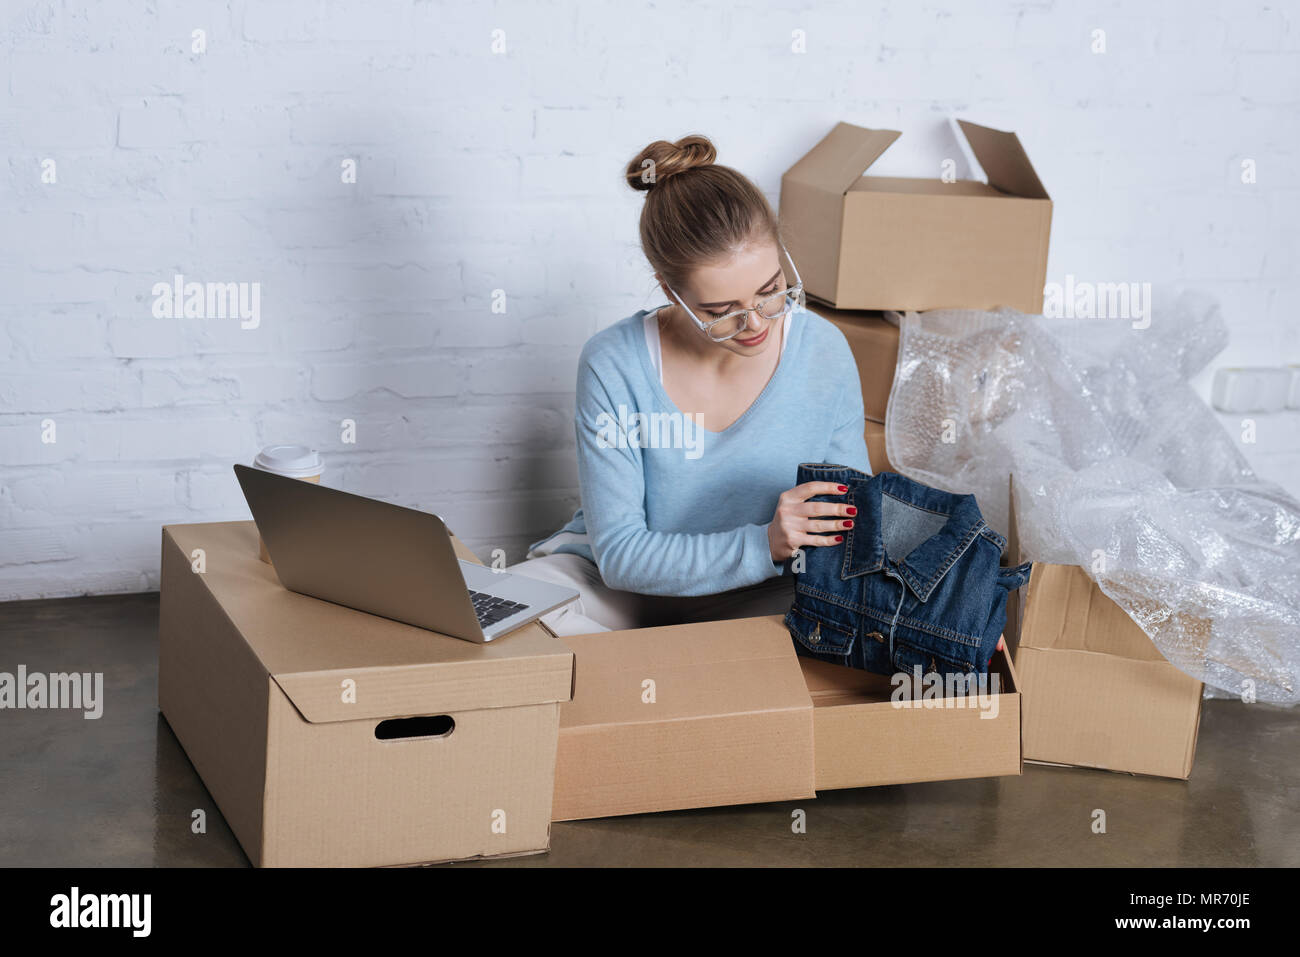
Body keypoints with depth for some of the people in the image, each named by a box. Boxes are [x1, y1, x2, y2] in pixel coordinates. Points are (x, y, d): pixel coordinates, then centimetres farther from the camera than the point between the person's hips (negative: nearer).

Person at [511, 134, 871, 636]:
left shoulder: (824, 351, -14)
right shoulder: (613, 366, -21)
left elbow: (853, 512, 0)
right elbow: (620, 554, -21)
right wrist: (764, 544, -33)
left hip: (759, 591, 2)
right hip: (623, 581, -2)